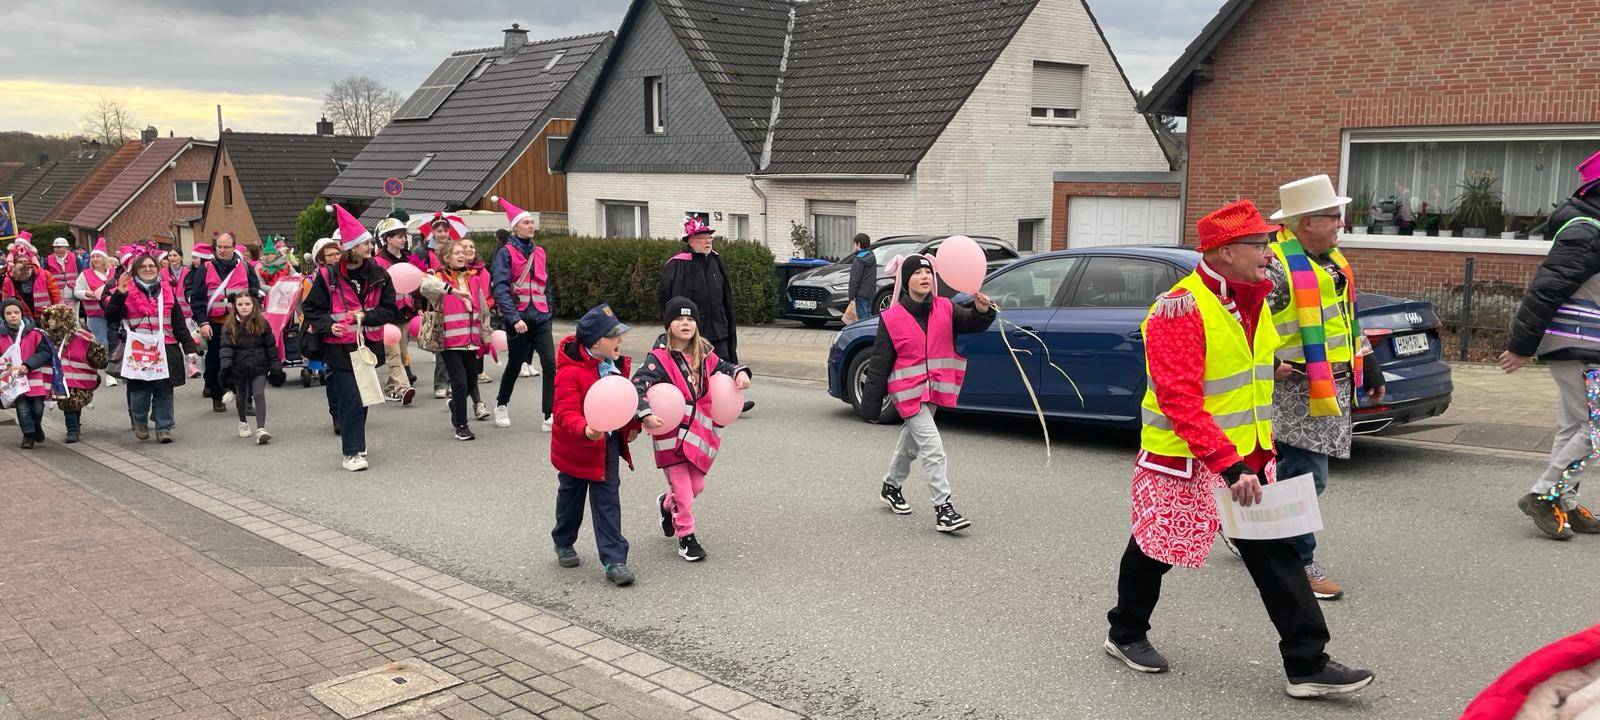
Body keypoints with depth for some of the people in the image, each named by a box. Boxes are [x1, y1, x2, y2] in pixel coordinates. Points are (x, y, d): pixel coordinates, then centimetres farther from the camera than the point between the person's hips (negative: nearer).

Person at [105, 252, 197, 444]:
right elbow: (111, 318, -5)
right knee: (140, 390, -2)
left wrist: (190, 347, 11)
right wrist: (119, 294, -16)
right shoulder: (127, 292, 4)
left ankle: (164, 427, 8)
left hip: (166, 349, 2)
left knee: (164, 390, 0)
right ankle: (140, 422, 21)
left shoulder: (168, 291, 13)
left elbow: (179, 323, 15)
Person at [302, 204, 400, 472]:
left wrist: (366, 316, -11)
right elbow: (311, 308, 3)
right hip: (340, 347, -4)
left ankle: (354, 442, 31)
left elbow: (391, 310, 4)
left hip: (368, 345, 4)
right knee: (350, 399, -8)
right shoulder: (328, 276, -6)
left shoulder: (379, 275, 3)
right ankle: (352, 452, -3)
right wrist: (328, 326, -14)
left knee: (362, 397, 13)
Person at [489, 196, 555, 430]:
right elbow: (500, 288, -15)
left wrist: (548, 312, 15)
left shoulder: (539, 252, 12)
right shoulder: (506, 253, -5)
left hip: (540, 318, 4)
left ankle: (550, 416, -10)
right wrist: (514, 318, -24)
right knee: (514, 365, 11)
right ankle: (501, 406, 36)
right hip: (518, 318, -4)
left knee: (550, 364, -11)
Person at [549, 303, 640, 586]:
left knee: (608, 501, 3)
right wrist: (586, 431, -47)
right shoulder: (569, 371, -24)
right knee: (571, 497, 16)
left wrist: (633, 426, 10)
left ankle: (614, 560, 4)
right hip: (576, 447, -5)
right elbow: (565, 414, -30)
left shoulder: (616, 364, -1)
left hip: (609, 444, 5)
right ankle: (563, 544, 41)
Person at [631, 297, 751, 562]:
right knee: (682, 488, -1)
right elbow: (637, 386, -21)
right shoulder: (660, 357, -13)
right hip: (671, 431, -6)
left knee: (697, 485, 15)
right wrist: (646, 414, -35)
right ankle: (686, 537, 17)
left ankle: (667, 504, 46)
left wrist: (740, 373, -1)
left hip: (699, 430, 6)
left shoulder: (703, 353, 5)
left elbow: (722, 367, 21)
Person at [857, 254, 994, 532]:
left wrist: (982, 310, -37)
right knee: (933, 448, -16)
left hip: (935, 389, 6)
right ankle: (943, 508, -14)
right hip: (908, 391, -6)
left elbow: (972, 323, -13)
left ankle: (890, 487, 44)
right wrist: (871, 405, -7)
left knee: (911, 441, 23)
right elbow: (879, 363, -8)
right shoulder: (892, 318, -11)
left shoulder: (945, 309, 0)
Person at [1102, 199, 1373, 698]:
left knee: (1276, 554, 4)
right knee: (1155, 550, 11)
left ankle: (1307, 665, 10)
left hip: (1245, 457, 7)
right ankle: (1125, 634, 33)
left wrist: (1260, 453, 16)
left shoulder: (1253, 301, 7)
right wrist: (1228, 465, -31)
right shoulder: (1181, 308, -21)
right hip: (1182, 461, -7)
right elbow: (1179, 399, -28)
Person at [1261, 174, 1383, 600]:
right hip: (1297, 391, -9)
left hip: (1333, 387, 9)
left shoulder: (1332, 261, 15)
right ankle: (1298, 564, 7)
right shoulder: (1276, 265, -16)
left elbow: (1348, 318, 24)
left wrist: (1369, 367, 23)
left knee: (1289, 468, 15)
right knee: (1306, 476, -6)